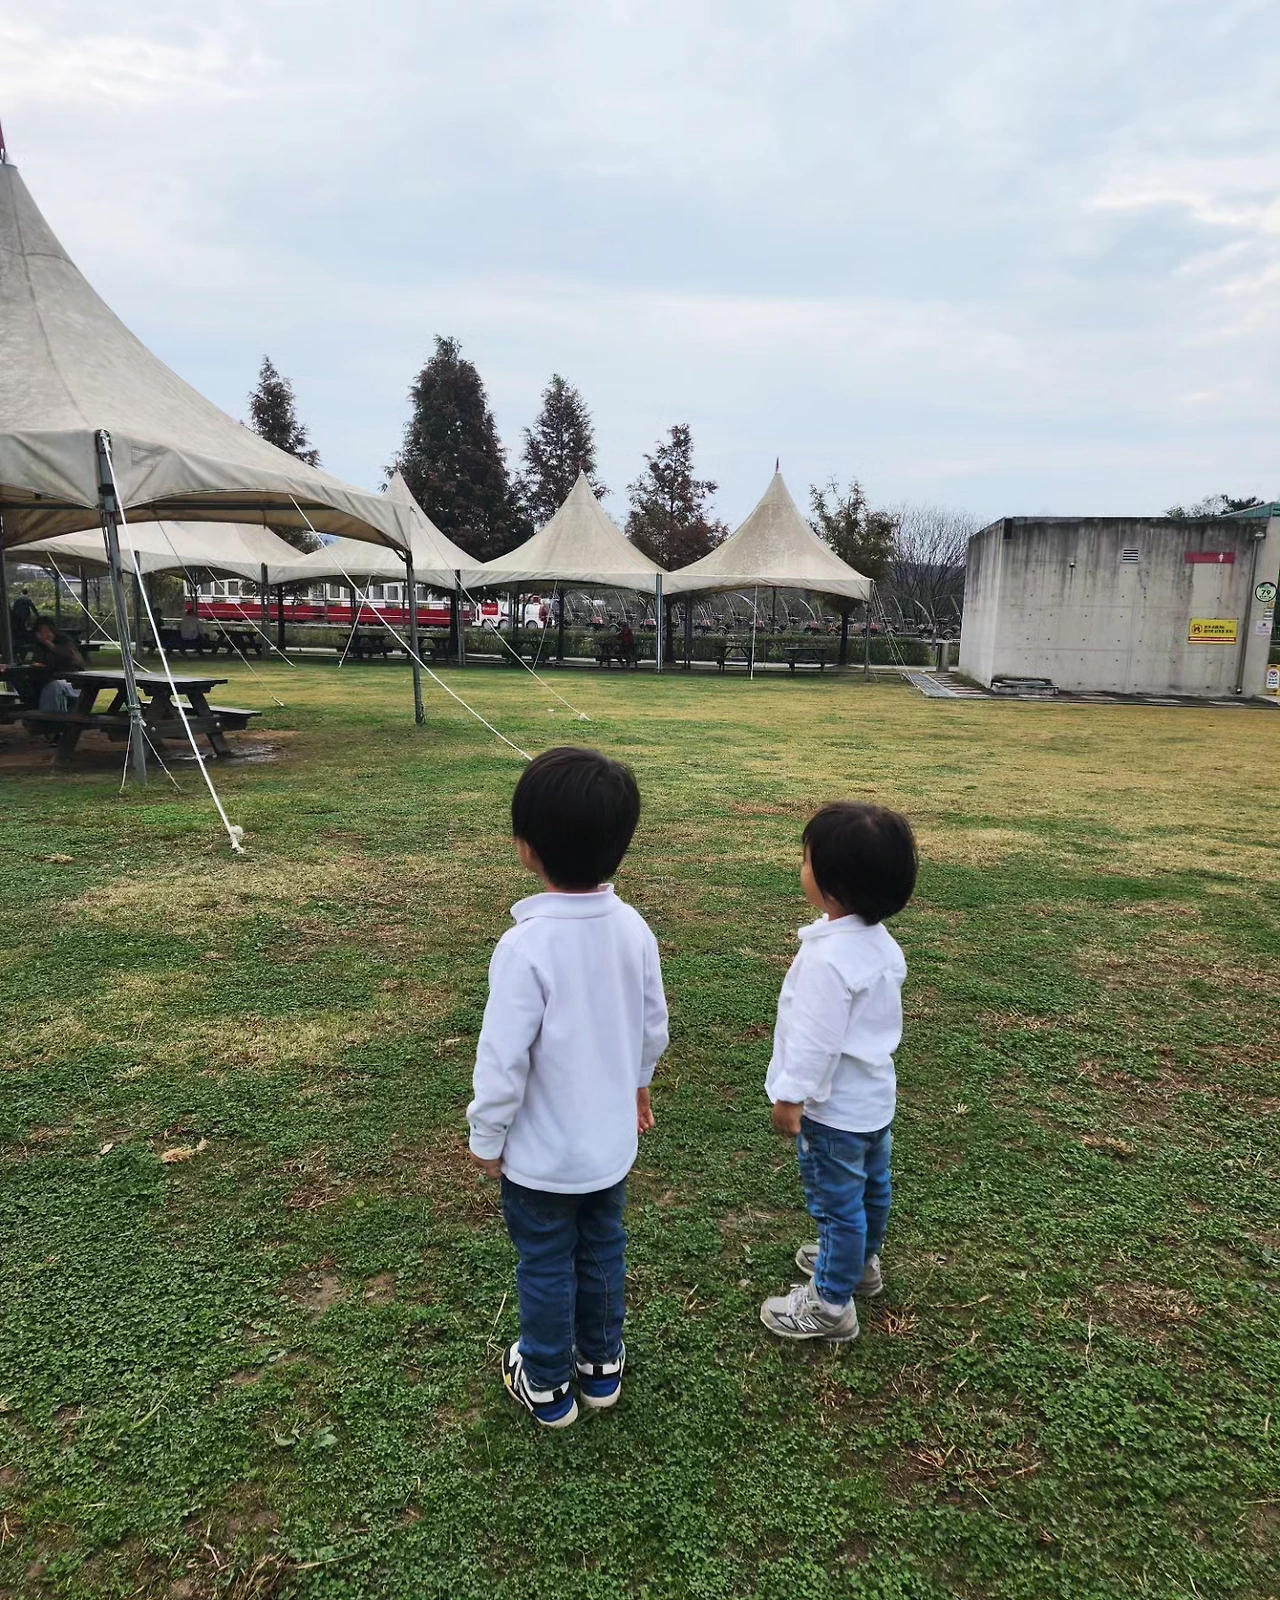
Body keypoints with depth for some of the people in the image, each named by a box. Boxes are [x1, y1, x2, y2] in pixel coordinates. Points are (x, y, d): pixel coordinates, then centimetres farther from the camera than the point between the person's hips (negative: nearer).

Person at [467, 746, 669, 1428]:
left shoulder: (526, 945, -30)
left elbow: (504, 1058, -24)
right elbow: (653, 1026, 2)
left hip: (541, 1153, -5)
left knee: (546, 1268, 17)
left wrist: (486, 1136, -7)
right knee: (602, 1251, 25)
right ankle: (601, 1363, 45)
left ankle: (546, 1384, 39)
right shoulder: (633, 927, -11)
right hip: (611, 1139, 5)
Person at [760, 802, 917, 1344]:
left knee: (838, 1202, 7)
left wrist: (791, 1095, -16)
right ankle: (861, 1262, 48)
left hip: (835, 1108, -9)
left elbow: (816, 1037, -28)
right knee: (871, 1187, 26)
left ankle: (831, 1304, 24)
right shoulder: (879, 939, -3)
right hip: (874, 1093, 9)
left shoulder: (829, 957, -33)